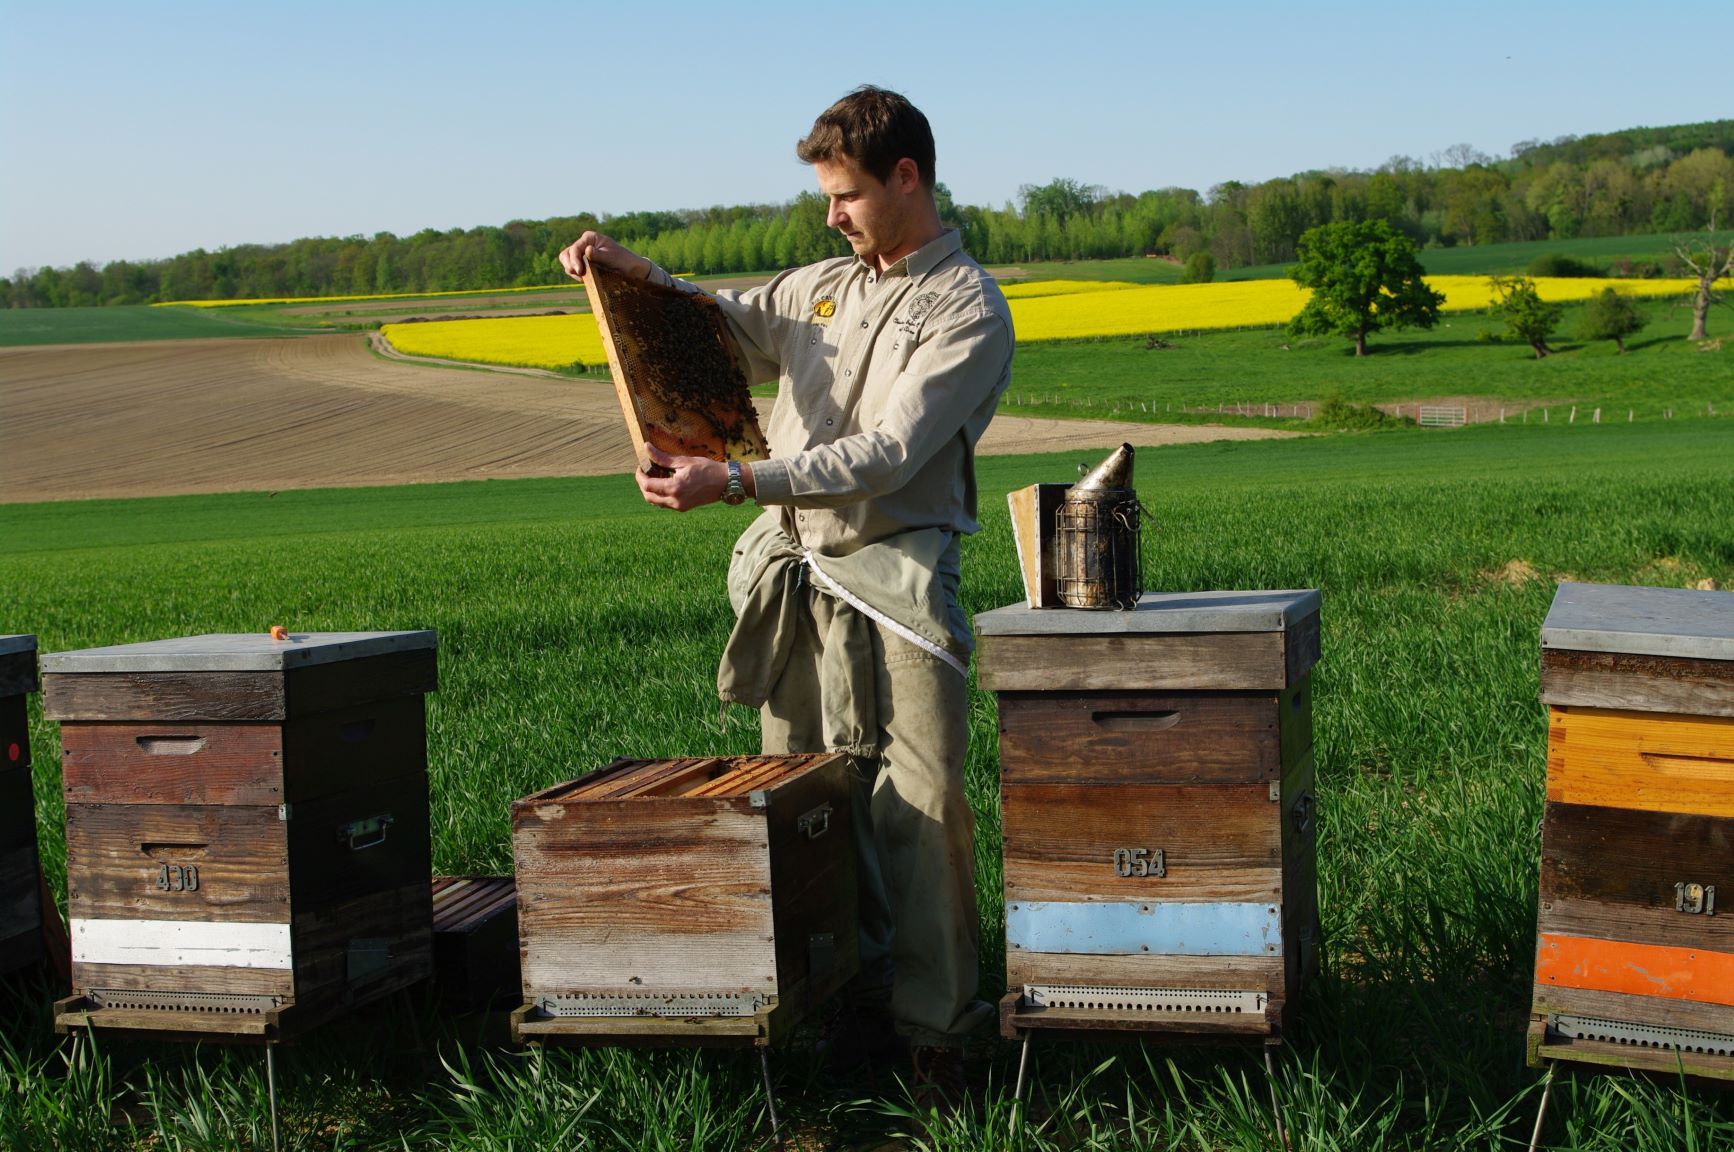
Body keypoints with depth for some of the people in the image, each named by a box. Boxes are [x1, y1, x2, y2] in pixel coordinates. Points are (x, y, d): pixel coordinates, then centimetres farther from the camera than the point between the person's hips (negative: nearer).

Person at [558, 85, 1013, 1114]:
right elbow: (725, 331, 31)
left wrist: (734, 482, -23)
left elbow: (889, 452, -16)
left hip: (897, 578, -6)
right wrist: (637, 274, 11)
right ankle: (856, 1004, 17)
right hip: (792, 575, 6)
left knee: (921, 810, -7)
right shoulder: (824, 285, 16)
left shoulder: (970, 311, -6)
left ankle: (938, 1033, 2)